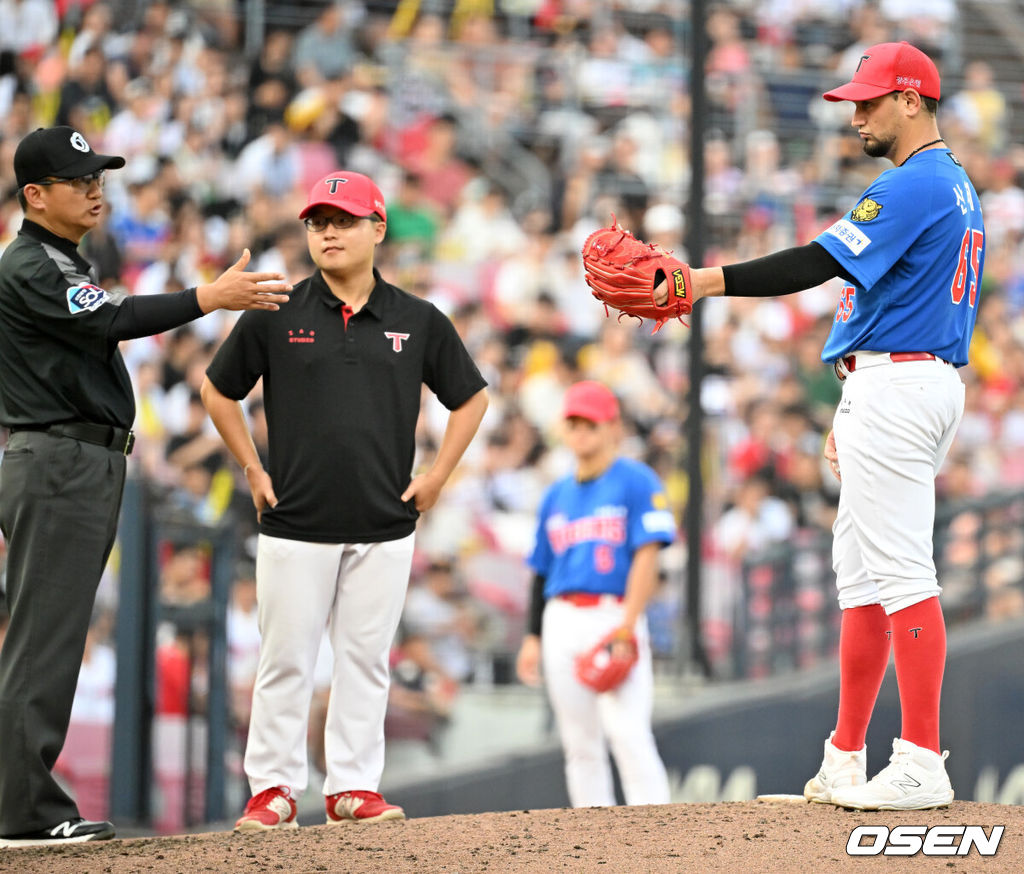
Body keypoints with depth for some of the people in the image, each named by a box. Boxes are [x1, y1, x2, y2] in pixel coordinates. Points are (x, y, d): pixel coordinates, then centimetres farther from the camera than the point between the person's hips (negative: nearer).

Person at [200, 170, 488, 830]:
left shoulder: (418, 321, 4)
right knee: (286, 659, 1)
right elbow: (218, 390, 12)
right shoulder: (276, 316, 1)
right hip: (296, 523, -1)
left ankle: (354, 786, 13)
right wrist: (253, 470, 6)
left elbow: (471, 397, 15)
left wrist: (437, 477, 7)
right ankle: (274, 789, 9)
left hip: (384, 528, 1)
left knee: (366, 659, 5)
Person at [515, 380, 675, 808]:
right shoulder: (556, 495, 18)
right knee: (579, 743, 5)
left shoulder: (637, 482, 0)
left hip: (616, 615, -6)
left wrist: (625, 629, -17)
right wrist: (532, 636, 11)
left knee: (628, 732, -17)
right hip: (562, 623, 6)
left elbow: (647, 557, -8)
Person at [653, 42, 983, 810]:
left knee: (900, 572, -13)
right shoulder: (956, 187, 20)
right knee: (862, 573, 14)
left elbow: (822, 263, -22)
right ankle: (845, 763, 18)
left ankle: (922, 765, -17)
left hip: (894, 387, -11)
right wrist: (855, 411, 22)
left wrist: (707, 281, -24)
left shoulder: (912, 185, -13)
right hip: (932, 380, 11)